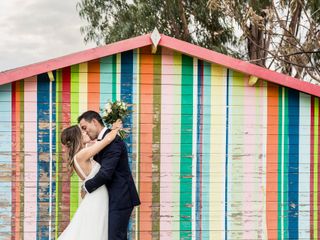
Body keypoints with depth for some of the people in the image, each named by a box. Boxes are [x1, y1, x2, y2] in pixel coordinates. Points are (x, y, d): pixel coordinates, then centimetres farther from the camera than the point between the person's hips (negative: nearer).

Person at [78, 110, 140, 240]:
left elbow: (106, 172, -24)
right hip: (116, 198, 10)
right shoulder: (103, 141, 15)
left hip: (120, 199, -10)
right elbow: (100, 169, 18)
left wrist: (86, 187, -11)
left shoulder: (112, 140, -17)